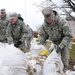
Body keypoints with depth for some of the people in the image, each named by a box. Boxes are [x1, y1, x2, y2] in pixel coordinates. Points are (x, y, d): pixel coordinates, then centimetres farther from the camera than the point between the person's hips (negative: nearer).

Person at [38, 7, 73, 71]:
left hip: (64, 42, -4)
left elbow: (69, 36, -29)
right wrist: (40, 44, -17)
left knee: (64, 60, -9)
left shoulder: (62, 22, -33)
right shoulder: (44, 25, -17)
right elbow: (43, 35, 0)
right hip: (55, 43, 4)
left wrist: (60, 46, -36)